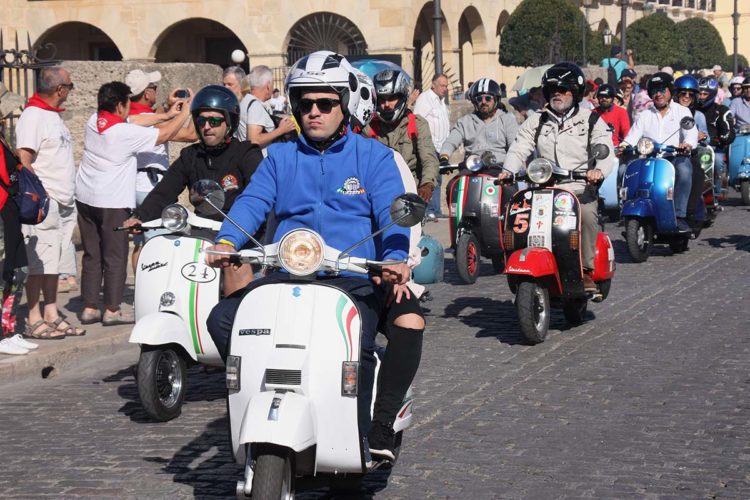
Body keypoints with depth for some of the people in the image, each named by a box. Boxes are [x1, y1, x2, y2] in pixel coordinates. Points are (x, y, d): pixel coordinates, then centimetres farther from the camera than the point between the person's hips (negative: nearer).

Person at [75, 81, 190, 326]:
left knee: (91, 256, 12)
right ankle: (112, 310, 4)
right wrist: (184, 113, 5)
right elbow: (164, 135, -10)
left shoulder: (93, 122, 4)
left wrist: (167, 114, 18)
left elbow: (136, 122, 15)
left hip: (85, 198, 7)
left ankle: (89, 308, 13)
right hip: (113, 202, -7)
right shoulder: (125, 133, -17)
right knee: (115, 257, 2)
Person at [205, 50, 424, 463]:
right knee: (222, 319, -20)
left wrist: (395, 258, -26)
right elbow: (252, 202, 2)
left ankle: (379, 427, -14)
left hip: (355, 280, -3)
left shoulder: (373, 156, 11)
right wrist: (227, 240, -20)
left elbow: (391, 212, -5)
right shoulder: (280, 157, 19)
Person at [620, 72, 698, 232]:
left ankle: (680, 215, -35)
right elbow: (633, 135, 8)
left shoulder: (682, 111, 13)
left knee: (684, 170, -38)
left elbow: (691, 132, -4)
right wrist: (623, 146, -16)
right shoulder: (645, 115, 22)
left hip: (676, 157, -3)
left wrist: (688, 144, -29)